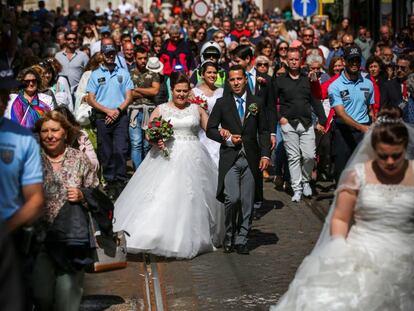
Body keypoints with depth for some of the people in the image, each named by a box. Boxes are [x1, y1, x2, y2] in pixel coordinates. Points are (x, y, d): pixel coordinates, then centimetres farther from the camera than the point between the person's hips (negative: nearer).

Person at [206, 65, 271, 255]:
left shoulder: (257, 103, 9)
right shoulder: (222, 103, 5)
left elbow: (263, 131, 9)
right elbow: (210, 129, 6)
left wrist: (265, 155, -1)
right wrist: (227, 139, -9)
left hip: (251, 159, 2)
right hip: (229, 158, -2)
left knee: (247, 202, 3)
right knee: (232, 198, -15)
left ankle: (241, 240, 14)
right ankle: (229, 237, 5)